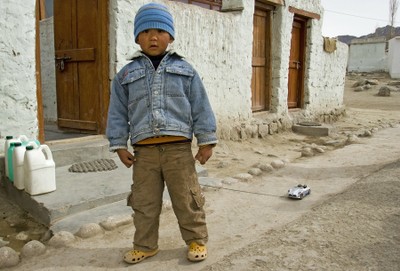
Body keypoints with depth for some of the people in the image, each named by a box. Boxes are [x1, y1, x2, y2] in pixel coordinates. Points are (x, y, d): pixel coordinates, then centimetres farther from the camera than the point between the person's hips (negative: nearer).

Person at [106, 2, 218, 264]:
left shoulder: (185, 70, 6)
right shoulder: (126, 74, 9)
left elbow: (201, 107, 5)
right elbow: (118, 113, 10)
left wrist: (207, 141, 1)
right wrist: (119, 145, 5)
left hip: (179, 147, -1)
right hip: (144, 150, 2)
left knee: (187, 199, 6)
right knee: (144, 201, 10)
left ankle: (196, 240, 25)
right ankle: (145, 245, 28)